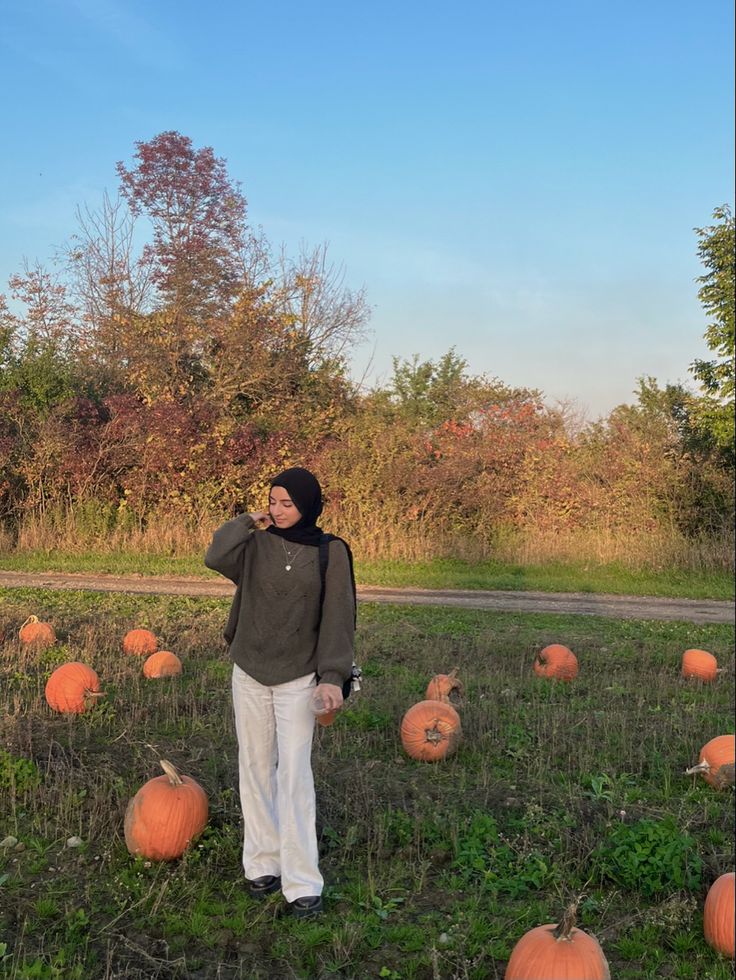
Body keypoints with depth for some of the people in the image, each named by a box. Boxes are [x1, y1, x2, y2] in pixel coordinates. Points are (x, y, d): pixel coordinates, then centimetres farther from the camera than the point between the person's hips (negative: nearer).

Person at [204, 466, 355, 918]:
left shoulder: (330, 553, -5)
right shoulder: (256, 544, 0)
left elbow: (338, 618, -6)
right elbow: (215, 558, -19)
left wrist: (333, 676, -13)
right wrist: (248, 522, -11)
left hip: (299, 678, -3)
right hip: (249, 674, 3)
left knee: (294, 774, -6)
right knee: (256, 769, 9)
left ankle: (303, 883, -1)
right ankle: (262, 864, 22)